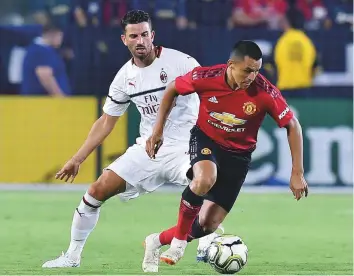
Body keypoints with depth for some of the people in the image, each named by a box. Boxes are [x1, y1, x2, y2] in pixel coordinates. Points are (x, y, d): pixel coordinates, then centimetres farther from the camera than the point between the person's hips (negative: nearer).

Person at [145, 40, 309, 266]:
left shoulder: (266, 93, -25)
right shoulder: (206, 78, -22)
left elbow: (293, 126, -13)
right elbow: (173, 89, -2)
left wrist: (297, 173, -16)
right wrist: (158, 130, -3)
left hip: (237, 154, 1)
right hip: (205, 139, -1)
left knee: (208, 224, -4)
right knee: (205, 179, -37)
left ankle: (160, 241, 23)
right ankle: (179, 239, -14)